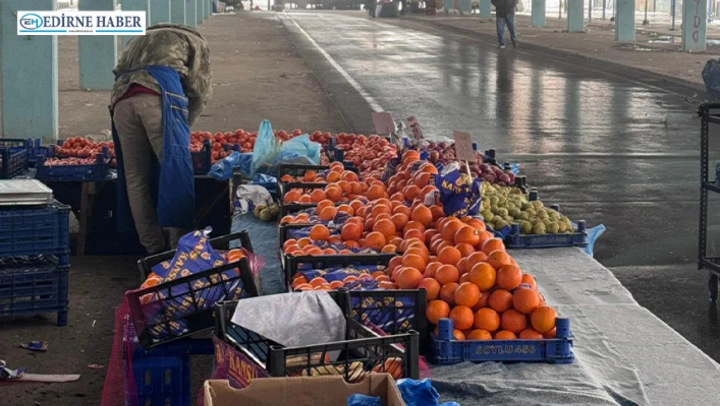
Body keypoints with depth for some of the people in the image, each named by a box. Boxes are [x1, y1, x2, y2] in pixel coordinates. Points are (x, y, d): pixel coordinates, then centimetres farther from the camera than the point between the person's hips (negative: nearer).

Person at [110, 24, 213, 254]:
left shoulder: (139, 40, 42)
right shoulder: (195, 41, 28)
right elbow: (201, 90, 14)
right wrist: (184, 127, 22)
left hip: (121, 97, 5)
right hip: (160, 93, -4)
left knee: (135, 178, 9)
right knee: (175, 173, -4)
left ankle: (154, 249, 10)